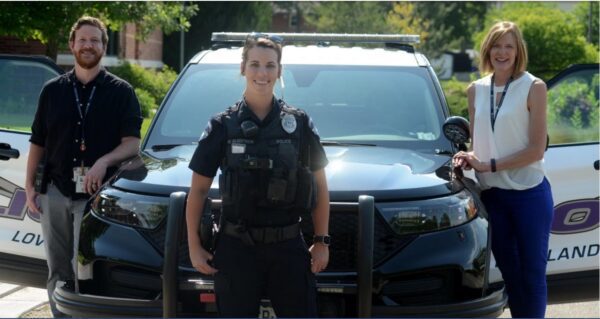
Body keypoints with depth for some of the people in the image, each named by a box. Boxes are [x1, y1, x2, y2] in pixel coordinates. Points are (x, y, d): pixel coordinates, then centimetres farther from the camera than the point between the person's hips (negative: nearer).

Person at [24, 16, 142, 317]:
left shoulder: (120, 92, 4)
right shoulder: (53, 90, 13)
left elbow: (132, 143, -2)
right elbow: (37, 142, 16)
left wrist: (104, 162, -20)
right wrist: (29, 185, 8)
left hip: (95, 194, -3)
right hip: (54, 192, 4)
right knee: (58, 271, 8)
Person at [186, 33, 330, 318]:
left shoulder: (299, 123, 3)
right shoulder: (223, 126, 0)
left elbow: (319, 186, 9)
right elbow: (198, 190, 4)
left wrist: (321, 241, 4)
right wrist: (194, 246, -1)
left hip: (288, 246, 1)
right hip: (236, 248, -1)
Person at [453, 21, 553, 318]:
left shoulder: (533, 87, -8)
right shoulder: (476, 90, 7)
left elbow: (536, 149, -12)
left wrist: (488, 165, -15)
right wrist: (468, 158, -6)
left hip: (529, 193, -4)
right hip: (492, 194, 5)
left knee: (532, 272, 1)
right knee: (509, 271, 11)